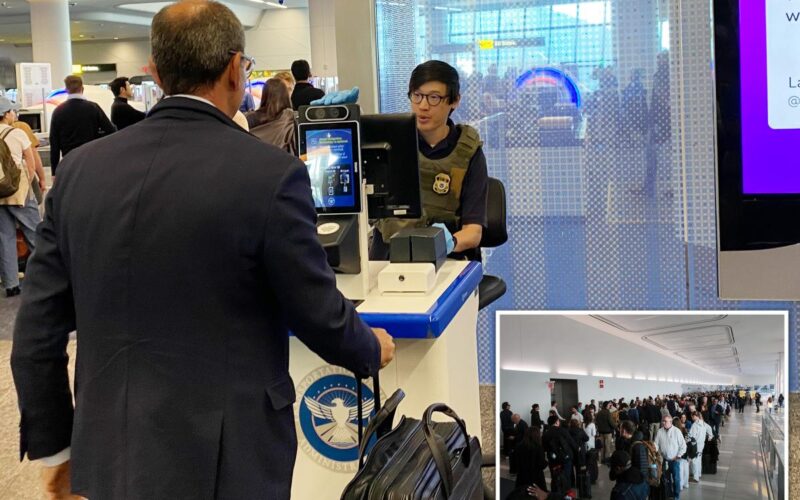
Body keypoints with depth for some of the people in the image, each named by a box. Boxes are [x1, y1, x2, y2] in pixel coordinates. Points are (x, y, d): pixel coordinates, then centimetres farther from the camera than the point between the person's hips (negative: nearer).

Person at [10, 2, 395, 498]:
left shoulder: (81, 169, 0)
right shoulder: (271, 174, -15)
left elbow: (38, 325, 3)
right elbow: (319, 314, -7)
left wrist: (53, 443, 14)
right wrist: (371, 349, 15)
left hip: (108, 457, 5)